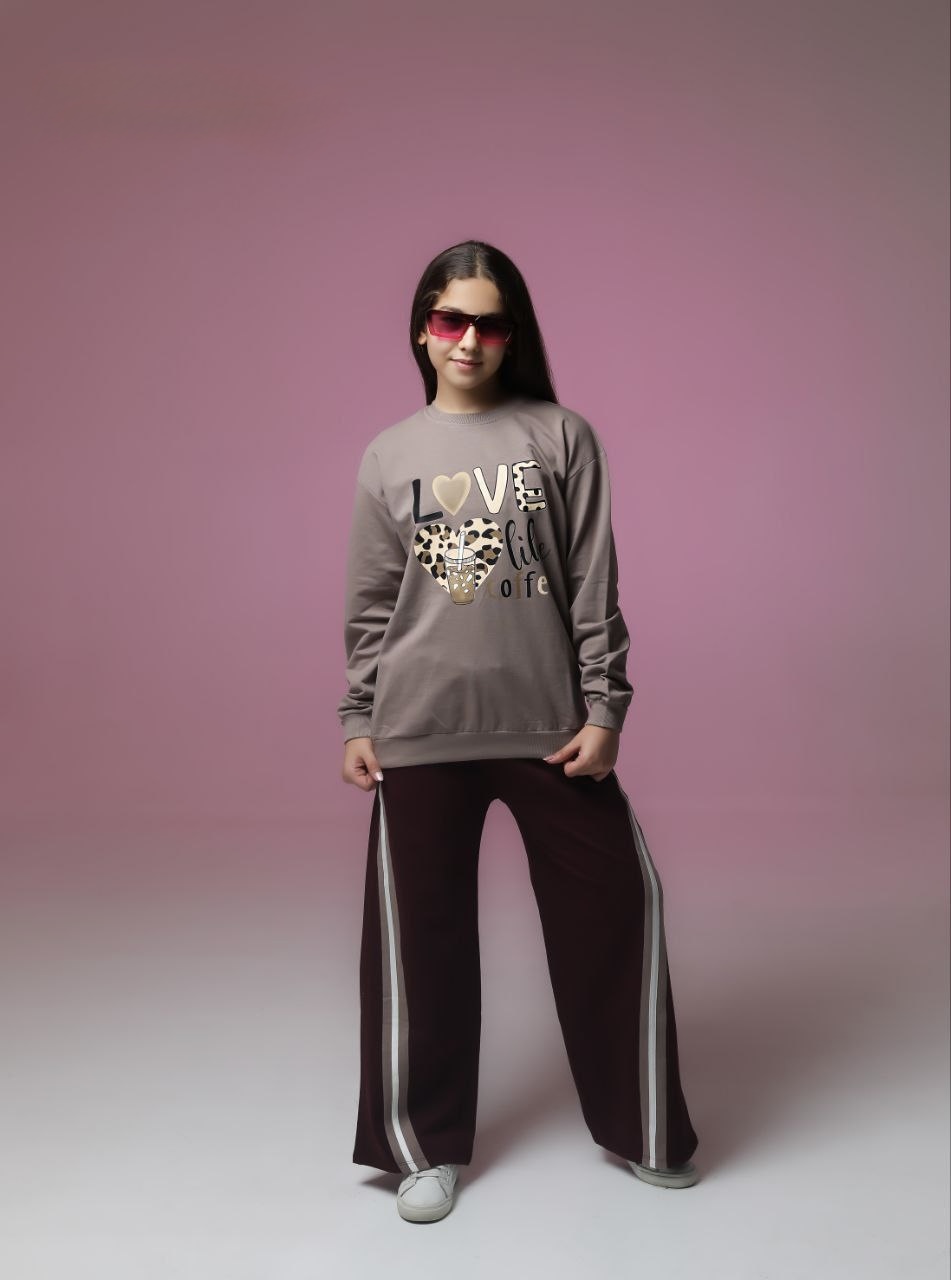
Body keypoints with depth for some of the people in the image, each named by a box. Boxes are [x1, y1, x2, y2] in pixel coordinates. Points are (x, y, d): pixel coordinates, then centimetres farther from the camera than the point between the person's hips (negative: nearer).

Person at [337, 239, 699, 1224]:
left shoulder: (561, 436, 3)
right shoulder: (388, 455, 8)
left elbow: (594, 585, 0)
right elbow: (370, 605, 10)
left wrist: (604, 708, -4)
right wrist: (357, 721, 7)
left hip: (550, 725, -1)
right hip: (421, 733, 1)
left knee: (613, 909, 4)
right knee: (423, 934, 7)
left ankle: (638, 1127, 25)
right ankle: (428, 1147, 25)